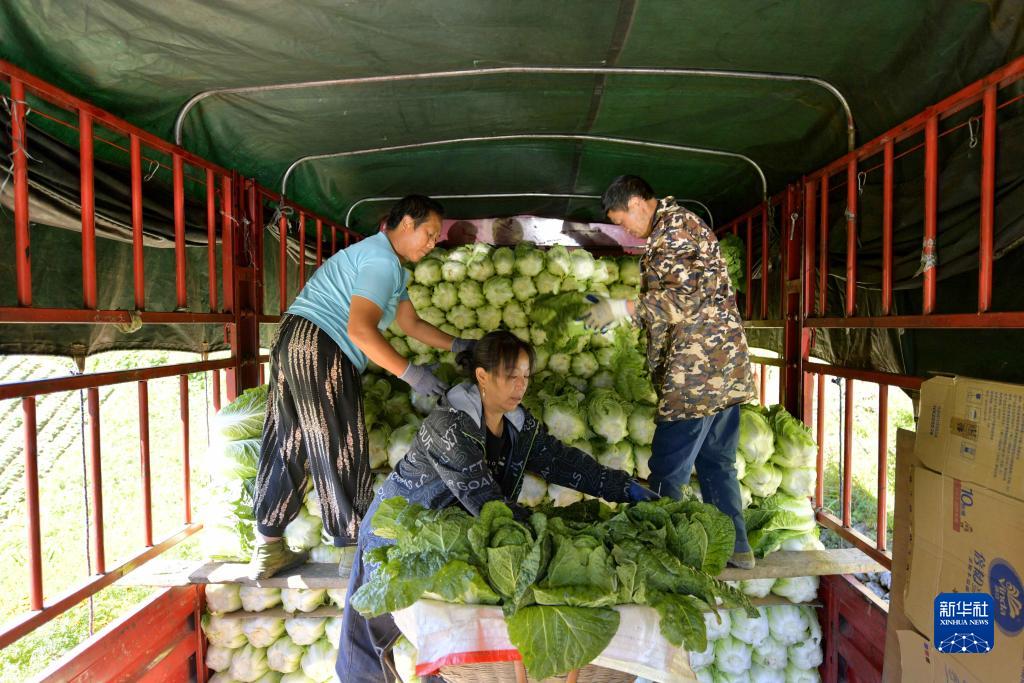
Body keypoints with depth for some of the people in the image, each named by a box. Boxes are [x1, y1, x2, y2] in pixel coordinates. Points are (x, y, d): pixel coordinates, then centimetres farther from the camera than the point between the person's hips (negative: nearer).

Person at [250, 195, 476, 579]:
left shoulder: (391, 265, 22)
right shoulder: (382, 260, -13)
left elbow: (411, 323, 26)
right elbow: (360, 330, -25)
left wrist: (457, 346, 22)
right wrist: (410, 373, -21)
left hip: (294, 344, 11)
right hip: (318, 348, -11)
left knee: (289, 446, 13)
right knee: (341, 451, -1)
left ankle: (268, 550, 23)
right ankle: (353, 552, 12)